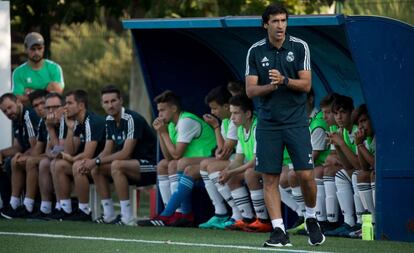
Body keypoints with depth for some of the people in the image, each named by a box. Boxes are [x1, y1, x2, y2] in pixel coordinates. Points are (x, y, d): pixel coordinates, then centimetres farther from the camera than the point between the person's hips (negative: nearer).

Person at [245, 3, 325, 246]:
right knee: (270, 179, -3)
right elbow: (251, 90, 1)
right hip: (268, 123, 1)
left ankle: (311, 219, 19)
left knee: (306, 175, -6)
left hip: (296, 122, -1)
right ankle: (279, 231, 2)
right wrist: (270, 86, -18)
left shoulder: (300, 47, -2)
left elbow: (306, 84, -5)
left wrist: (284, 80, -22)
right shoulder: (256, 51, 2)